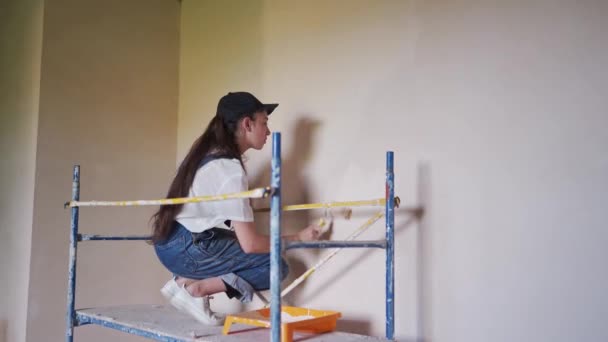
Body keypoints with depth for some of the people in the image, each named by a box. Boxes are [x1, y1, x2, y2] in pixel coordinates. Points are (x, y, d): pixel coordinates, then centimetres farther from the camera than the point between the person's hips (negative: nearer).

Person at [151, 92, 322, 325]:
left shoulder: (207, 150, 8)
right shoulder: (230, 170, -19)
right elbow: (250, 244, -18)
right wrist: (298, 238, -6)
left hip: (170, 243, 9)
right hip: (187, 249, -9)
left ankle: (187, 279, 6)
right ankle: (195, 287, -8)